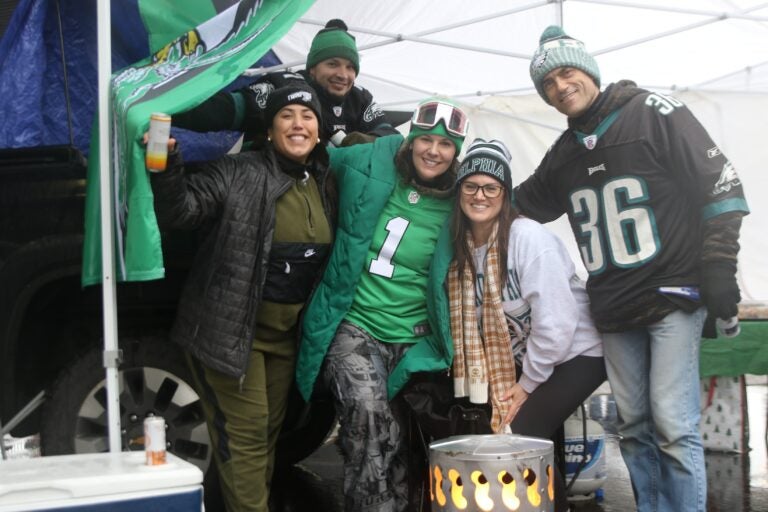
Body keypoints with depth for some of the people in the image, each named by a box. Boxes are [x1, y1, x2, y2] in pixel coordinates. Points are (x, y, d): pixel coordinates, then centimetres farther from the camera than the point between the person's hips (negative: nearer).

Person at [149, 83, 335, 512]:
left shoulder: (325, 185, 6)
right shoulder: (237, 174, -13)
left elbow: (328, 257, 17)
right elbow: (181, 209, -22)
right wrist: (167, 165, -36)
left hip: (286, 331, 6)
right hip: (230, 327, -6)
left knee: (269, 432, 16)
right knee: (245, 433, -5)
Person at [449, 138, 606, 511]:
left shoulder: (529, 238, -23)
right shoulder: (464, 245, -2)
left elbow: (556, 322, -25)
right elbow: (480, 319, 4)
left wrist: (528, 383, -16)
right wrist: (519, 378, -3)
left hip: (577, 353, -7)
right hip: (527, 359, 7)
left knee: (523, 435, -16)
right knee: (498, 432, -2)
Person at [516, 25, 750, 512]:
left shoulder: (654, 113, -5)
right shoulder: (564, 154, 13)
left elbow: (721, 184, -8)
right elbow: (521, 205, 27)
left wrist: (719, 269, -12)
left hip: (673, 295, -6)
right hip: (614, 311, 6)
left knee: (673, 425, -12)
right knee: (635, 429, 9)